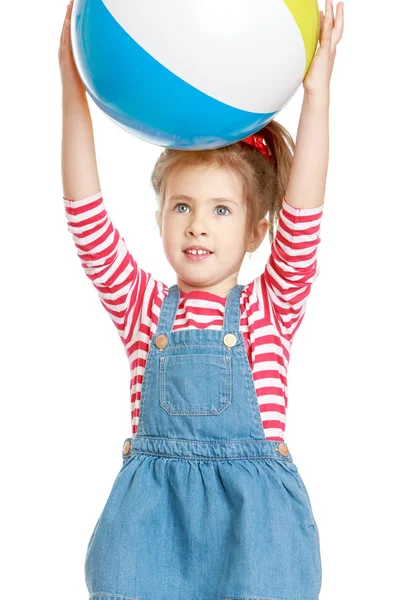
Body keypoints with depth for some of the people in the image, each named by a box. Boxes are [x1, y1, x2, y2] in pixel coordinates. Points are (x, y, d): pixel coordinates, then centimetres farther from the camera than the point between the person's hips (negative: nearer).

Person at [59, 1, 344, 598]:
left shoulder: (269, 309, 4)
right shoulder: (145, 307, 7)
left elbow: (302, 218, -10)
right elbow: (88, 221, -3)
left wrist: (316, 92, -17)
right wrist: (74, 90, -11)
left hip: (250, 501, -1)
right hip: (152, 503, 1)